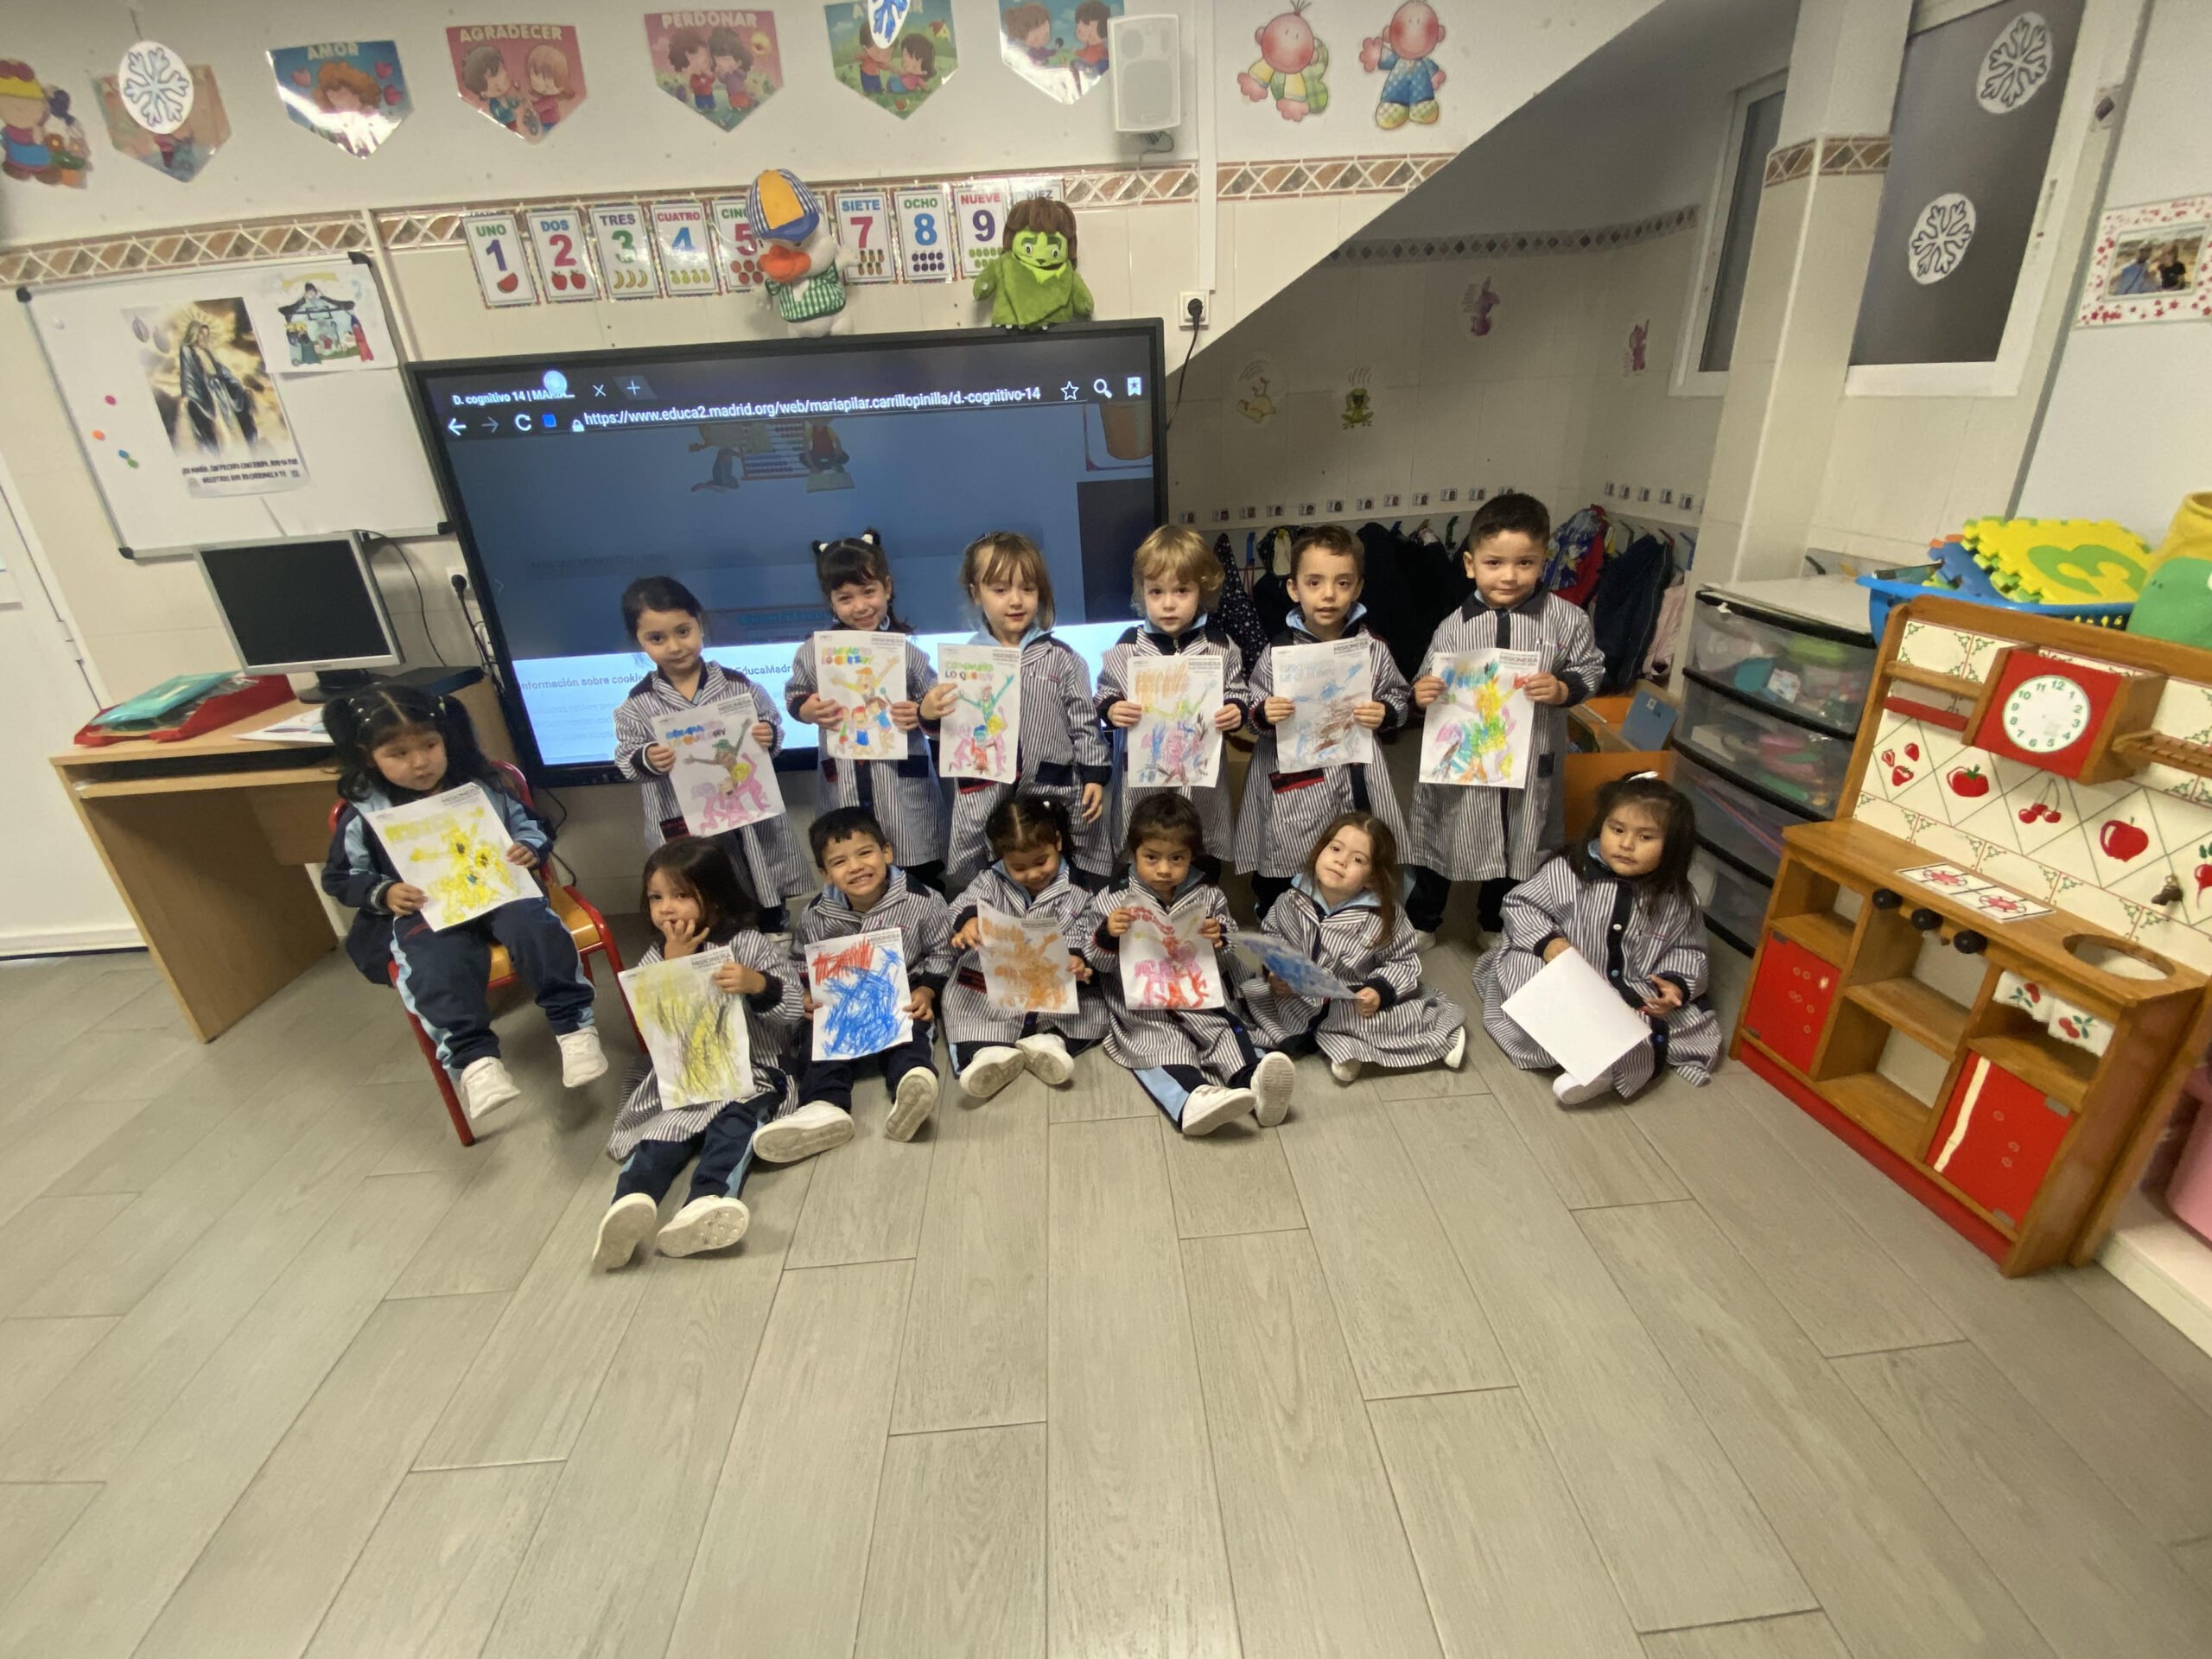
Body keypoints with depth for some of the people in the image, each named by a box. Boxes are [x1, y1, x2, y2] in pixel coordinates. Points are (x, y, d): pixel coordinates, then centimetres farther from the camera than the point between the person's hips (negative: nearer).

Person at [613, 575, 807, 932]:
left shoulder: (738, 685, -6)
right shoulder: (638, 704, -5)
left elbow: (773, 728, 3)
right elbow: (625, 760, 0)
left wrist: (769, 736, -19)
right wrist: (646, 760, -21)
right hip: (683, 827, 0)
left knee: (769, 912, 17)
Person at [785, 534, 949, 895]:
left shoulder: (908, 650, -4)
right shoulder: (813, 652, 0)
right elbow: (793, 696, 11)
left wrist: (920, 714, -18)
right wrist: (808, 710, -10)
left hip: (903, 782, -1)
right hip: (843, 785, 2)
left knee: (923, 882, 10)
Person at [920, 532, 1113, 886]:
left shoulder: (1061, 657, -1)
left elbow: (1085, 724, 3)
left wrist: (1094, 776, -2)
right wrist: (930, 716, -13)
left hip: (1055, 793, -1)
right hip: (983, 799, 1)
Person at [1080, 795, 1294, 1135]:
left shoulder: (1208, 897, 6)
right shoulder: (1111, 899, 1)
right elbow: (1095, 961, 2)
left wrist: (1219, 939, -12)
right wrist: (1107, 935, -19)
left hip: (1198, 1001, 3)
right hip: (1140, 1012, -3)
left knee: (1228, 1031, -22)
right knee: (1160, 1048, -28)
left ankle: (1254, 1081, -47)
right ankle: (1192, 1100, -55)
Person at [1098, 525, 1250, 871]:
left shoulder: (1221, 647, -3)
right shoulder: (1126, 648, -4)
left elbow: (1238, 696, 8)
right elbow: (1104, 697, 7)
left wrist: (1237, 712, -13)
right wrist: (1112, 710, -15)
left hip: (1201, 779, 1)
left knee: (1204, 878, 17)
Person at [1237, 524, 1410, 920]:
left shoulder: (1373, 650, -3)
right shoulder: (1276, 653, -7)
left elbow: (1401, 697, 9)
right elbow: (1251, 710, 2)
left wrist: (1385, 714, -12)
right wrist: (1263, 714, -20)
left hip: (1355, 777, 1)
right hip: (1292, 785, -1)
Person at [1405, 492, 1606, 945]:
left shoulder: (1567, 620, -8)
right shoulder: (1454, 628, -8)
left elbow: (1592, 670, 1)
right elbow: (1428, 686, -2)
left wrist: (1563, 688, -19)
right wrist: (1421, 695, -24)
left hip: (1530, 759, 1)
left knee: (1517, 849, 19)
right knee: (1443, 839, 14)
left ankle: (1495, 924, 44)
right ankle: (1421, 921, 36)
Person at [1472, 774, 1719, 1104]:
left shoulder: (1677, 900, -4)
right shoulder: (1567, 871, -12)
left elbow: (1688, 950, 8)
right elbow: (1519, 904, -4)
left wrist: (1676, 983, -13)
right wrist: (1548, 941, -21)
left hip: (1636, 996, 2)